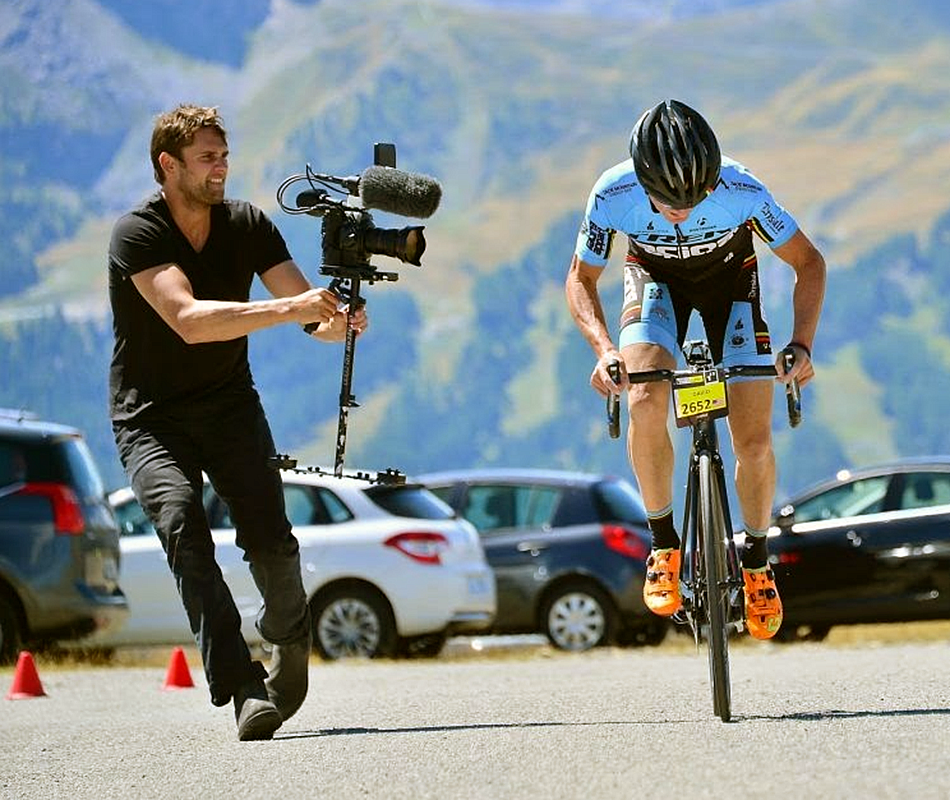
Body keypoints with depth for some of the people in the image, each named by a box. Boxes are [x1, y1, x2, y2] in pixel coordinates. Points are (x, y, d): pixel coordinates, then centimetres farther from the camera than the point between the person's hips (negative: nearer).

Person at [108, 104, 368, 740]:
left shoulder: (247, 225, -3)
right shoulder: (137, 235, -17)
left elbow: (310, 310, -5)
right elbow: (188, 320, -32)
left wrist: (337, 320, -30)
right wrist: (287, 310, -40)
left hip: (230, 404, 3)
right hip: (151, 417, -3)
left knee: (269, 537, -14)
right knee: (182, 522, -28)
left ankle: (292, 645, 18)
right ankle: (244, 691, -34)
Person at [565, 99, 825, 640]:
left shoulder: (742, 193, -36)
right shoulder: (614, 195, -33)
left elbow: (809, 261, -20)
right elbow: (581, 280, -17)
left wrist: (802, 344, -34)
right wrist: (605, 349, -35)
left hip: (730, 277, 0)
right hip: (656, 278, 0)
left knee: (754, 442, -8)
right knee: (646, 403, -27)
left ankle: (757, 563, 18)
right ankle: (664, 547, -8)